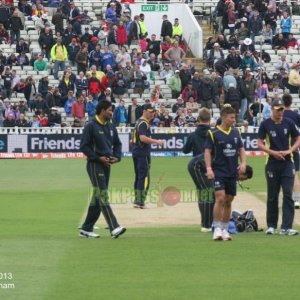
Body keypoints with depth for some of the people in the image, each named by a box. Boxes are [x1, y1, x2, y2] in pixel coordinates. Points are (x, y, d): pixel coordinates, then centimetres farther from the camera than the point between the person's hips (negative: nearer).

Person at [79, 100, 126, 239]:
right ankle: (114, 228, -22)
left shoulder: (111, 127, 14)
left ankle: (86, 229, 17)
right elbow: (84, 146, -11)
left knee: (97, 197, 10)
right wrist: (98, 157, -17)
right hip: (95, 164, -8)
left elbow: (117, 144, 23)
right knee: (102, 196, -13)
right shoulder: (91, 126, -8)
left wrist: (117, 157, 3)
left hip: (107, 165, 8)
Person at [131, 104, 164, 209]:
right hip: (142, 154, -10)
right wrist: (156, 141, -24)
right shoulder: (144, 123, -14)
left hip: (136, 153, 10)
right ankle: (140, 202, -13)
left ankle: (137, 201, 18)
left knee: (138, 177, 14)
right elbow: (143, 138, -26)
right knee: (144, 177, -9)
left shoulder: (139, 122, 16)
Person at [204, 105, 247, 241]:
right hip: (218, 171, -5)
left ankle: (225, 230, 18)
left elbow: (241, 149, 15)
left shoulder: (236, 132, 10)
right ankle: (217, 229, -9)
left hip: (232, 172, 5)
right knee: (220, 198, -16)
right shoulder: (213, 133, -5)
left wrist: (243, 163, -1)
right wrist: (209, 168, -17)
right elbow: (207, 151, -6)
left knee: (228, 201, 8)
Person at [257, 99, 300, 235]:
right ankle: (271, 226, 18)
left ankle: (286, 227, -11)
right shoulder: (265, 124, -1)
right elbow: (260, 144, -2)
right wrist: (273, 152, -15)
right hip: (272, 163, -1)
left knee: (288, 194, -8)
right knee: (272, 196, 7)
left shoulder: (288, 123, 3)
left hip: (287, 163, 1)